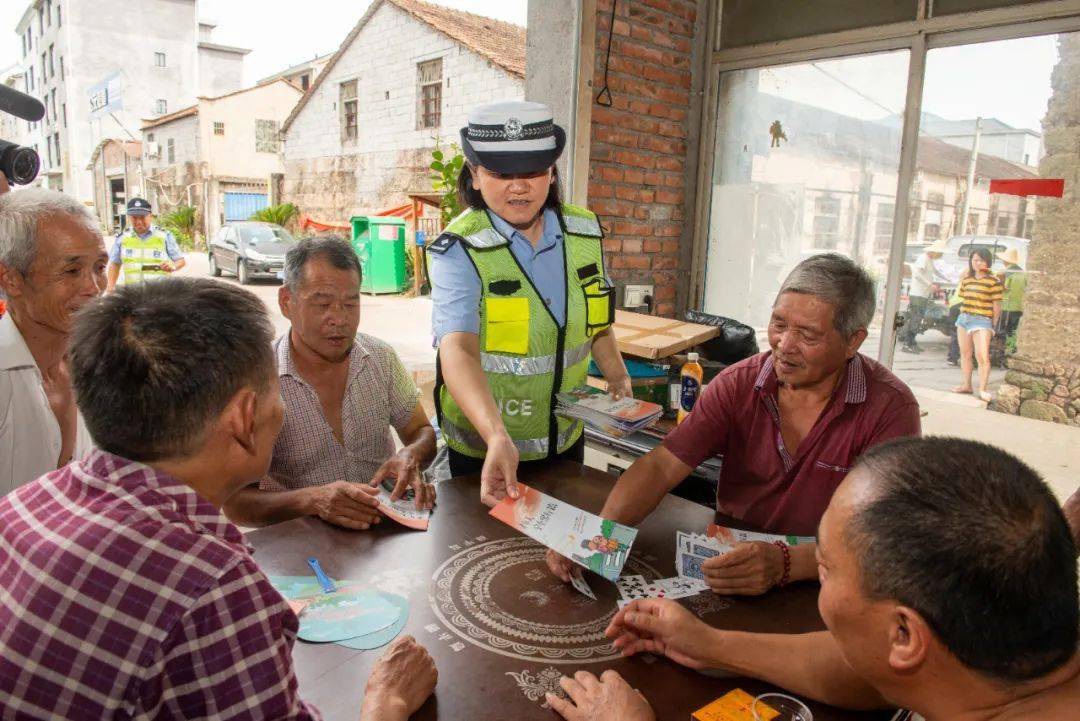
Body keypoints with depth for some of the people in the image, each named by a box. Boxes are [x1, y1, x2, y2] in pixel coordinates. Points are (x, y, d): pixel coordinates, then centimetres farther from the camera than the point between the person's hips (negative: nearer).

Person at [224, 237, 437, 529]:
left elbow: (421, 431, 12)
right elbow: (236, 504, -11)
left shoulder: (382, 357, 2)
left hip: (387, 528, 2)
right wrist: (312, 500, -29)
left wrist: (410, 457, -12)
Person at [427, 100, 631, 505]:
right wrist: (498, 438, -48)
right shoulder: (459, 250, -20)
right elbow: (457, 349, -34)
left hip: (566, 438, 5)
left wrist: (617, 376, -4)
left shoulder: (584, 232, -4)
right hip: (484, 449, -4)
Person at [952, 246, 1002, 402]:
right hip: (963, 319, 6)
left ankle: (982, 389, -9)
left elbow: (996, 306, -5)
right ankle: (966, 385, 22)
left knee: (982, 356, -13)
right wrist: (964, 315, 10)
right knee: (965, 354, 12)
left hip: (982, 321, -6)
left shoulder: (994, 281, -6)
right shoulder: (966, 279, 10)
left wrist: (993, 324, -5)